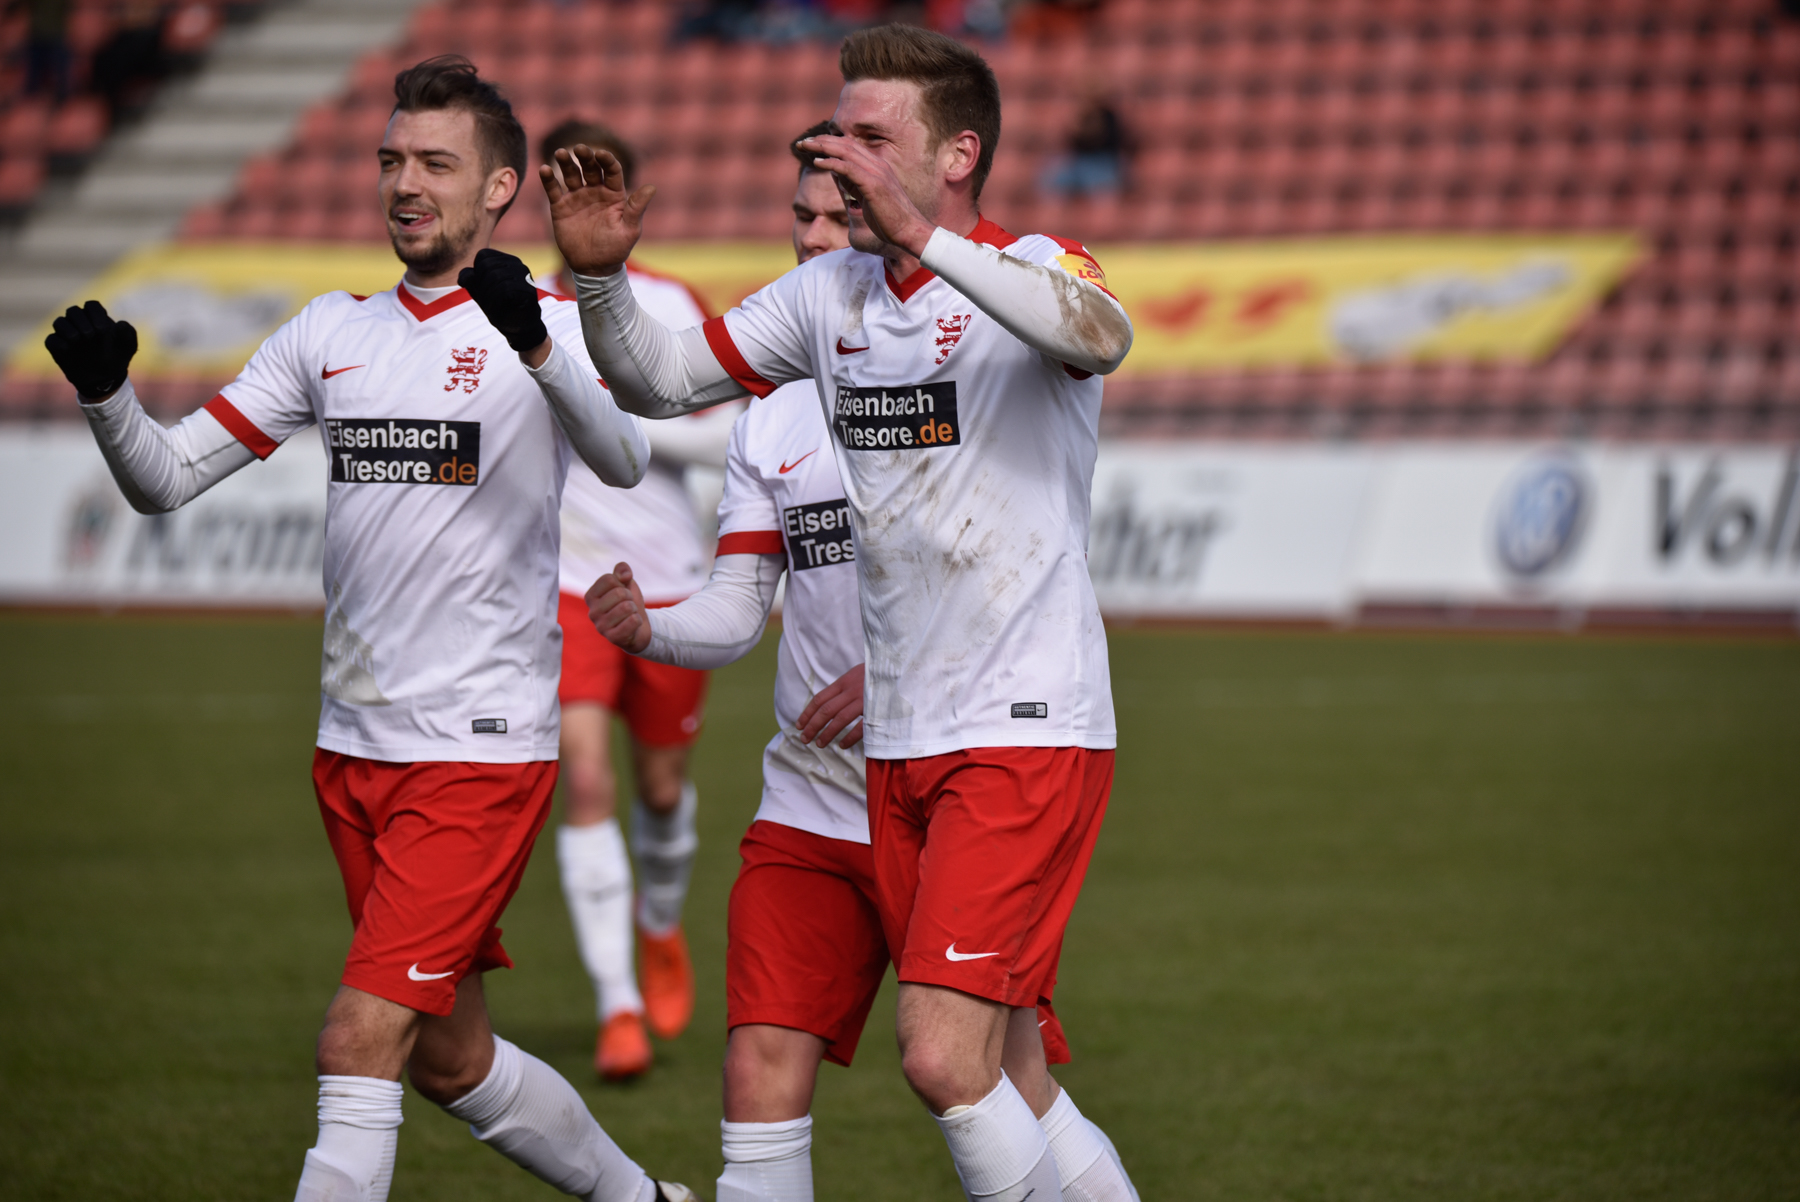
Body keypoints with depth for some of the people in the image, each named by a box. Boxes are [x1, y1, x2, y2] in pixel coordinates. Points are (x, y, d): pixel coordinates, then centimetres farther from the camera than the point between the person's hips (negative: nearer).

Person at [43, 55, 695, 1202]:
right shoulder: (332, 330, 10)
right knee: (449, 1059, 15)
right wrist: (106, 391, -13)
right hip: (353, 742, 7)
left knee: (360, 1042, -15)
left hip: (483, 746, -7)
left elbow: (622, 460, -26)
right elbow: (167, 479, 8)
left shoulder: (554, 324, -6)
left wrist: (537, 347, -44)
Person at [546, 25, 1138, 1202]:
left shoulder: (1029, 268, -9)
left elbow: (1099, 336, -33)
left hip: (1027, 731, -7)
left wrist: (922, 237, -41)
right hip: (899, 746, 7)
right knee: (1007, 1081, 10)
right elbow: (659, 380, 15)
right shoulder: (829, 292, 10)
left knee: (945, 1057, -17)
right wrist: (601, 275, -5)